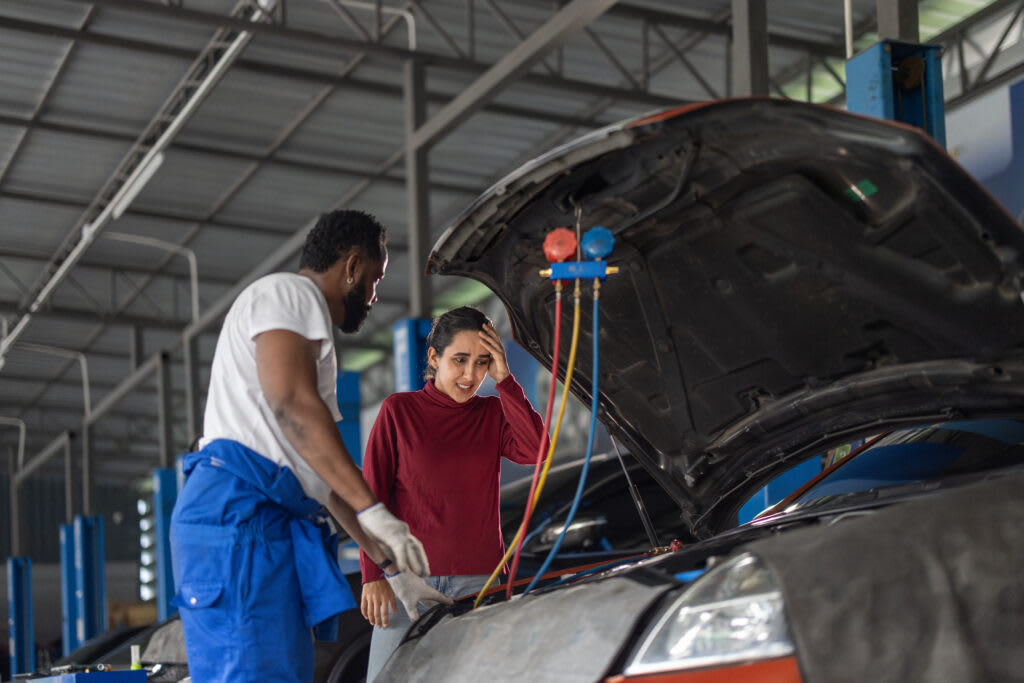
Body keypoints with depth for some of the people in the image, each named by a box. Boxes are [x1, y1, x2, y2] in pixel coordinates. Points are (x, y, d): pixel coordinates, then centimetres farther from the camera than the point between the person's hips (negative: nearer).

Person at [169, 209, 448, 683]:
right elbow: (292, 404, -15)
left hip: (275, 522, 10)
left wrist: (393, 564, 28)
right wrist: (372, 511, -17)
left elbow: (323, 469, 32)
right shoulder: (287, 293, 2)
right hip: (236, 508, -10)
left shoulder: (311, 325, 33)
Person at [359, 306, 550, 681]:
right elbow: (371, 497, 1)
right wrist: (372, 575, -6)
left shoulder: (493, 414, 9)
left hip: (478, 579, 2)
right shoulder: (399, 410, 2)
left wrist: (504, 380, -10)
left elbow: (536, 451, -10)